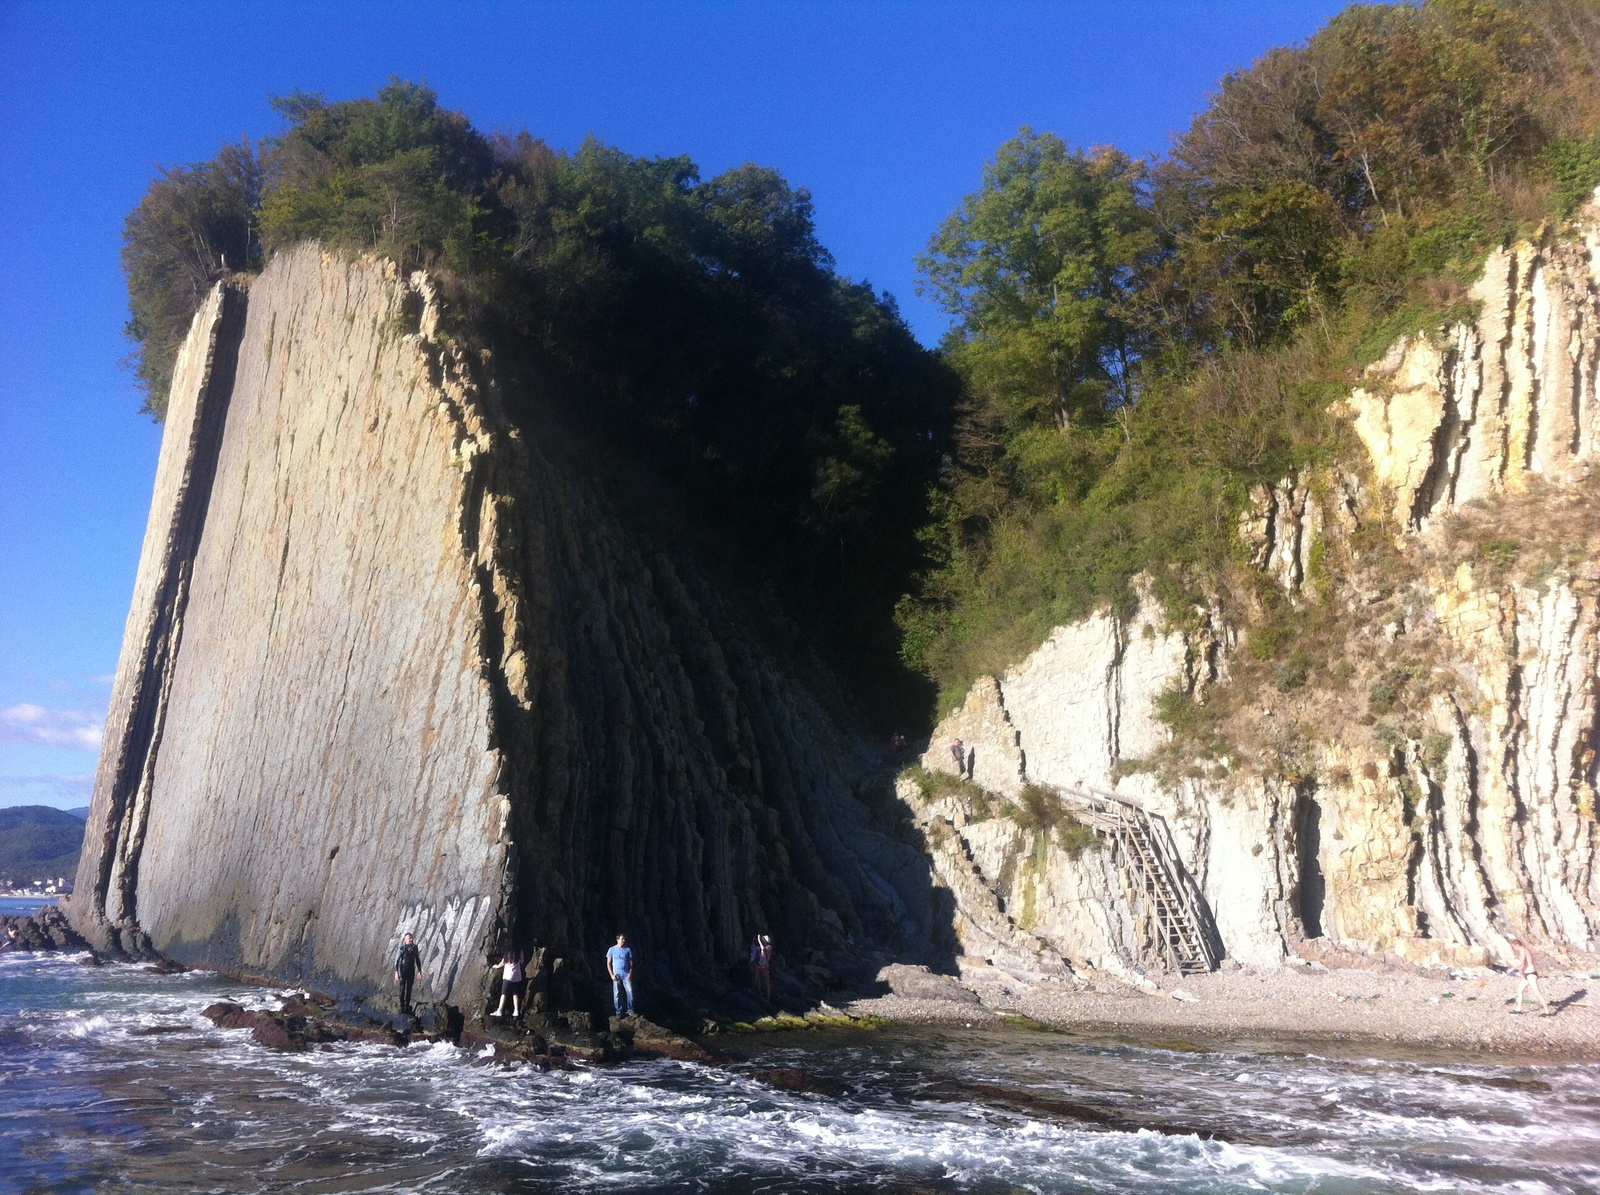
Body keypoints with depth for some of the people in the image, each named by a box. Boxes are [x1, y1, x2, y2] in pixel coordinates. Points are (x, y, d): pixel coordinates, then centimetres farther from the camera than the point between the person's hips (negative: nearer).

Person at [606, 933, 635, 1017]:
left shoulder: (628, 949, 7)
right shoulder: (612, 950, 4)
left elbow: (631, 962, 9)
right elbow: (608, 963, 5)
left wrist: (630, 973, -4)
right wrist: (612, 975, -4)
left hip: (626, 975, 1)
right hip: (616, 975, -1)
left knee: (630, 992, -9)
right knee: (617, 995, -1)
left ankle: (630, 1010, 1)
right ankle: (619, 1012, 7)